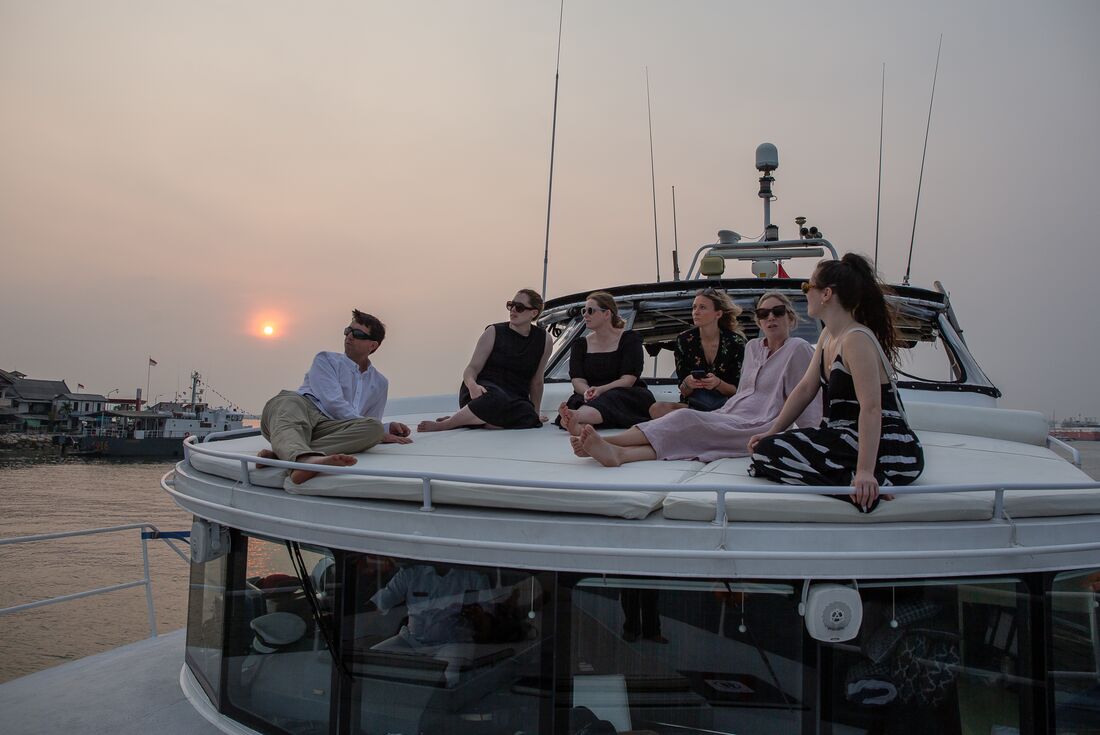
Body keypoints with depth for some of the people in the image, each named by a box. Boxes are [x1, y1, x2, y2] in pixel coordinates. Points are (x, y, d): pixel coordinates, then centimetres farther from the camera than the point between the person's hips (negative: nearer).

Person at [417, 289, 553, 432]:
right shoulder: (494, 333, 2)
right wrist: (472, 384, -25)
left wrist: (535, 413, 19)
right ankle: (442, 425, -25)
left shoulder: (544, 340, 7)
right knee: (496, 398, -41)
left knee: (529, 419, -34)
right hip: (483, 390, -2)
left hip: (514, 399, 3)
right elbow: (472, 368, -2)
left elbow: (536, 381, 16)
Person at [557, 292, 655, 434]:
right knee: (577, 400, -31)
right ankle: (581, 424, -66)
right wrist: (587, 392, -26)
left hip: (627, 396, -4)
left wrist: (600, 390, -28)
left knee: (612, 398, -38)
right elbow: (577, 380, 0)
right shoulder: (580, 345, 15)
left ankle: (577, 416, -69)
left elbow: (628, 380, -10)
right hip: (591, 400, 4)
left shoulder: (629, 338, 2)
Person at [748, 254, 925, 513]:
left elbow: (871, 408, -27)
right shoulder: (828, 336, 12)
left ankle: (859, 484, -20)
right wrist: (772, 432, 12)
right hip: (849, 439, 10)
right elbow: (805, 389, 16)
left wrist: (865, 472, -33)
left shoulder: (856, 340, -19)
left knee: (768, 451, -17)